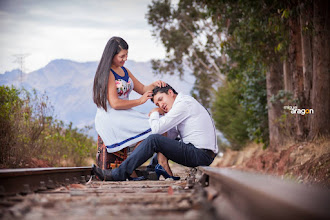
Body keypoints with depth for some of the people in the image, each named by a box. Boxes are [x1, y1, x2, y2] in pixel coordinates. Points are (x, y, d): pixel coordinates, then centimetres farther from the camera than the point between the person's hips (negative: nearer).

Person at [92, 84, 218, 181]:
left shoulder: (184, 103, -10)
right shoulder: (186, 103, 22)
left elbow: (157, 129, -15)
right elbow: (170, 135, 19)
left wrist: (154, 113, 5)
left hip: (200, 155, -11)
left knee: (154, 139, -16)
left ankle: (119, 174, -13)